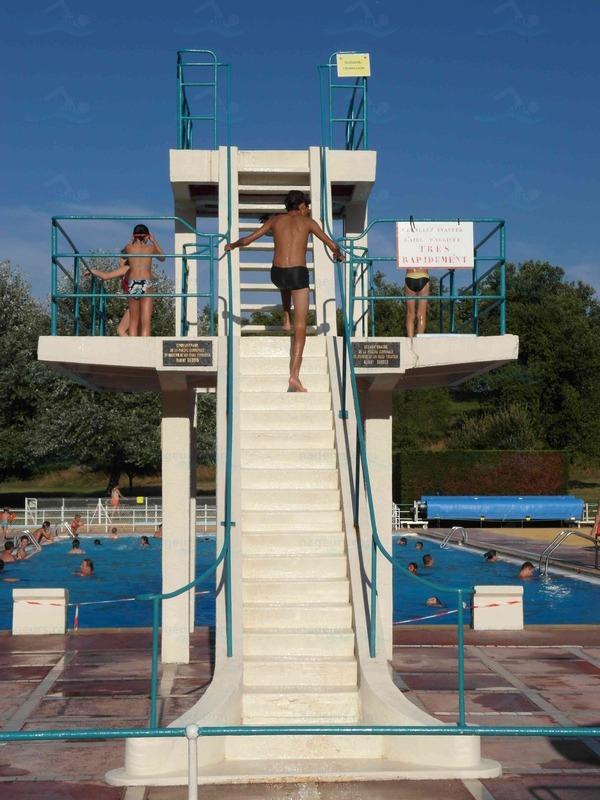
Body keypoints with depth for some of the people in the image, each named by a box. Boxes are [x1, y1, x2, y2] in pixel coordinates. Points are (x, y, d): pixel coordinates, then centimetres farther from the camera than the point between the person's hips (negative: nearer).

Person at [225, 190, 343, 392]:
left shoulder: (276, 220, 14)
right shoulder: (307, 222, 10)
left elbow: (247, 240, 14)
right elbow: (332, 245, 12)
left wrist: (232, 246, 34)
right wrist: (338, 254, 35)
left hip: (277, 274, 3)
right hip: (299, 275, -3)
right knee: (300, 328, -3)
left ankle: (286, 319, 38)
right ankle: (294, 375, -14)